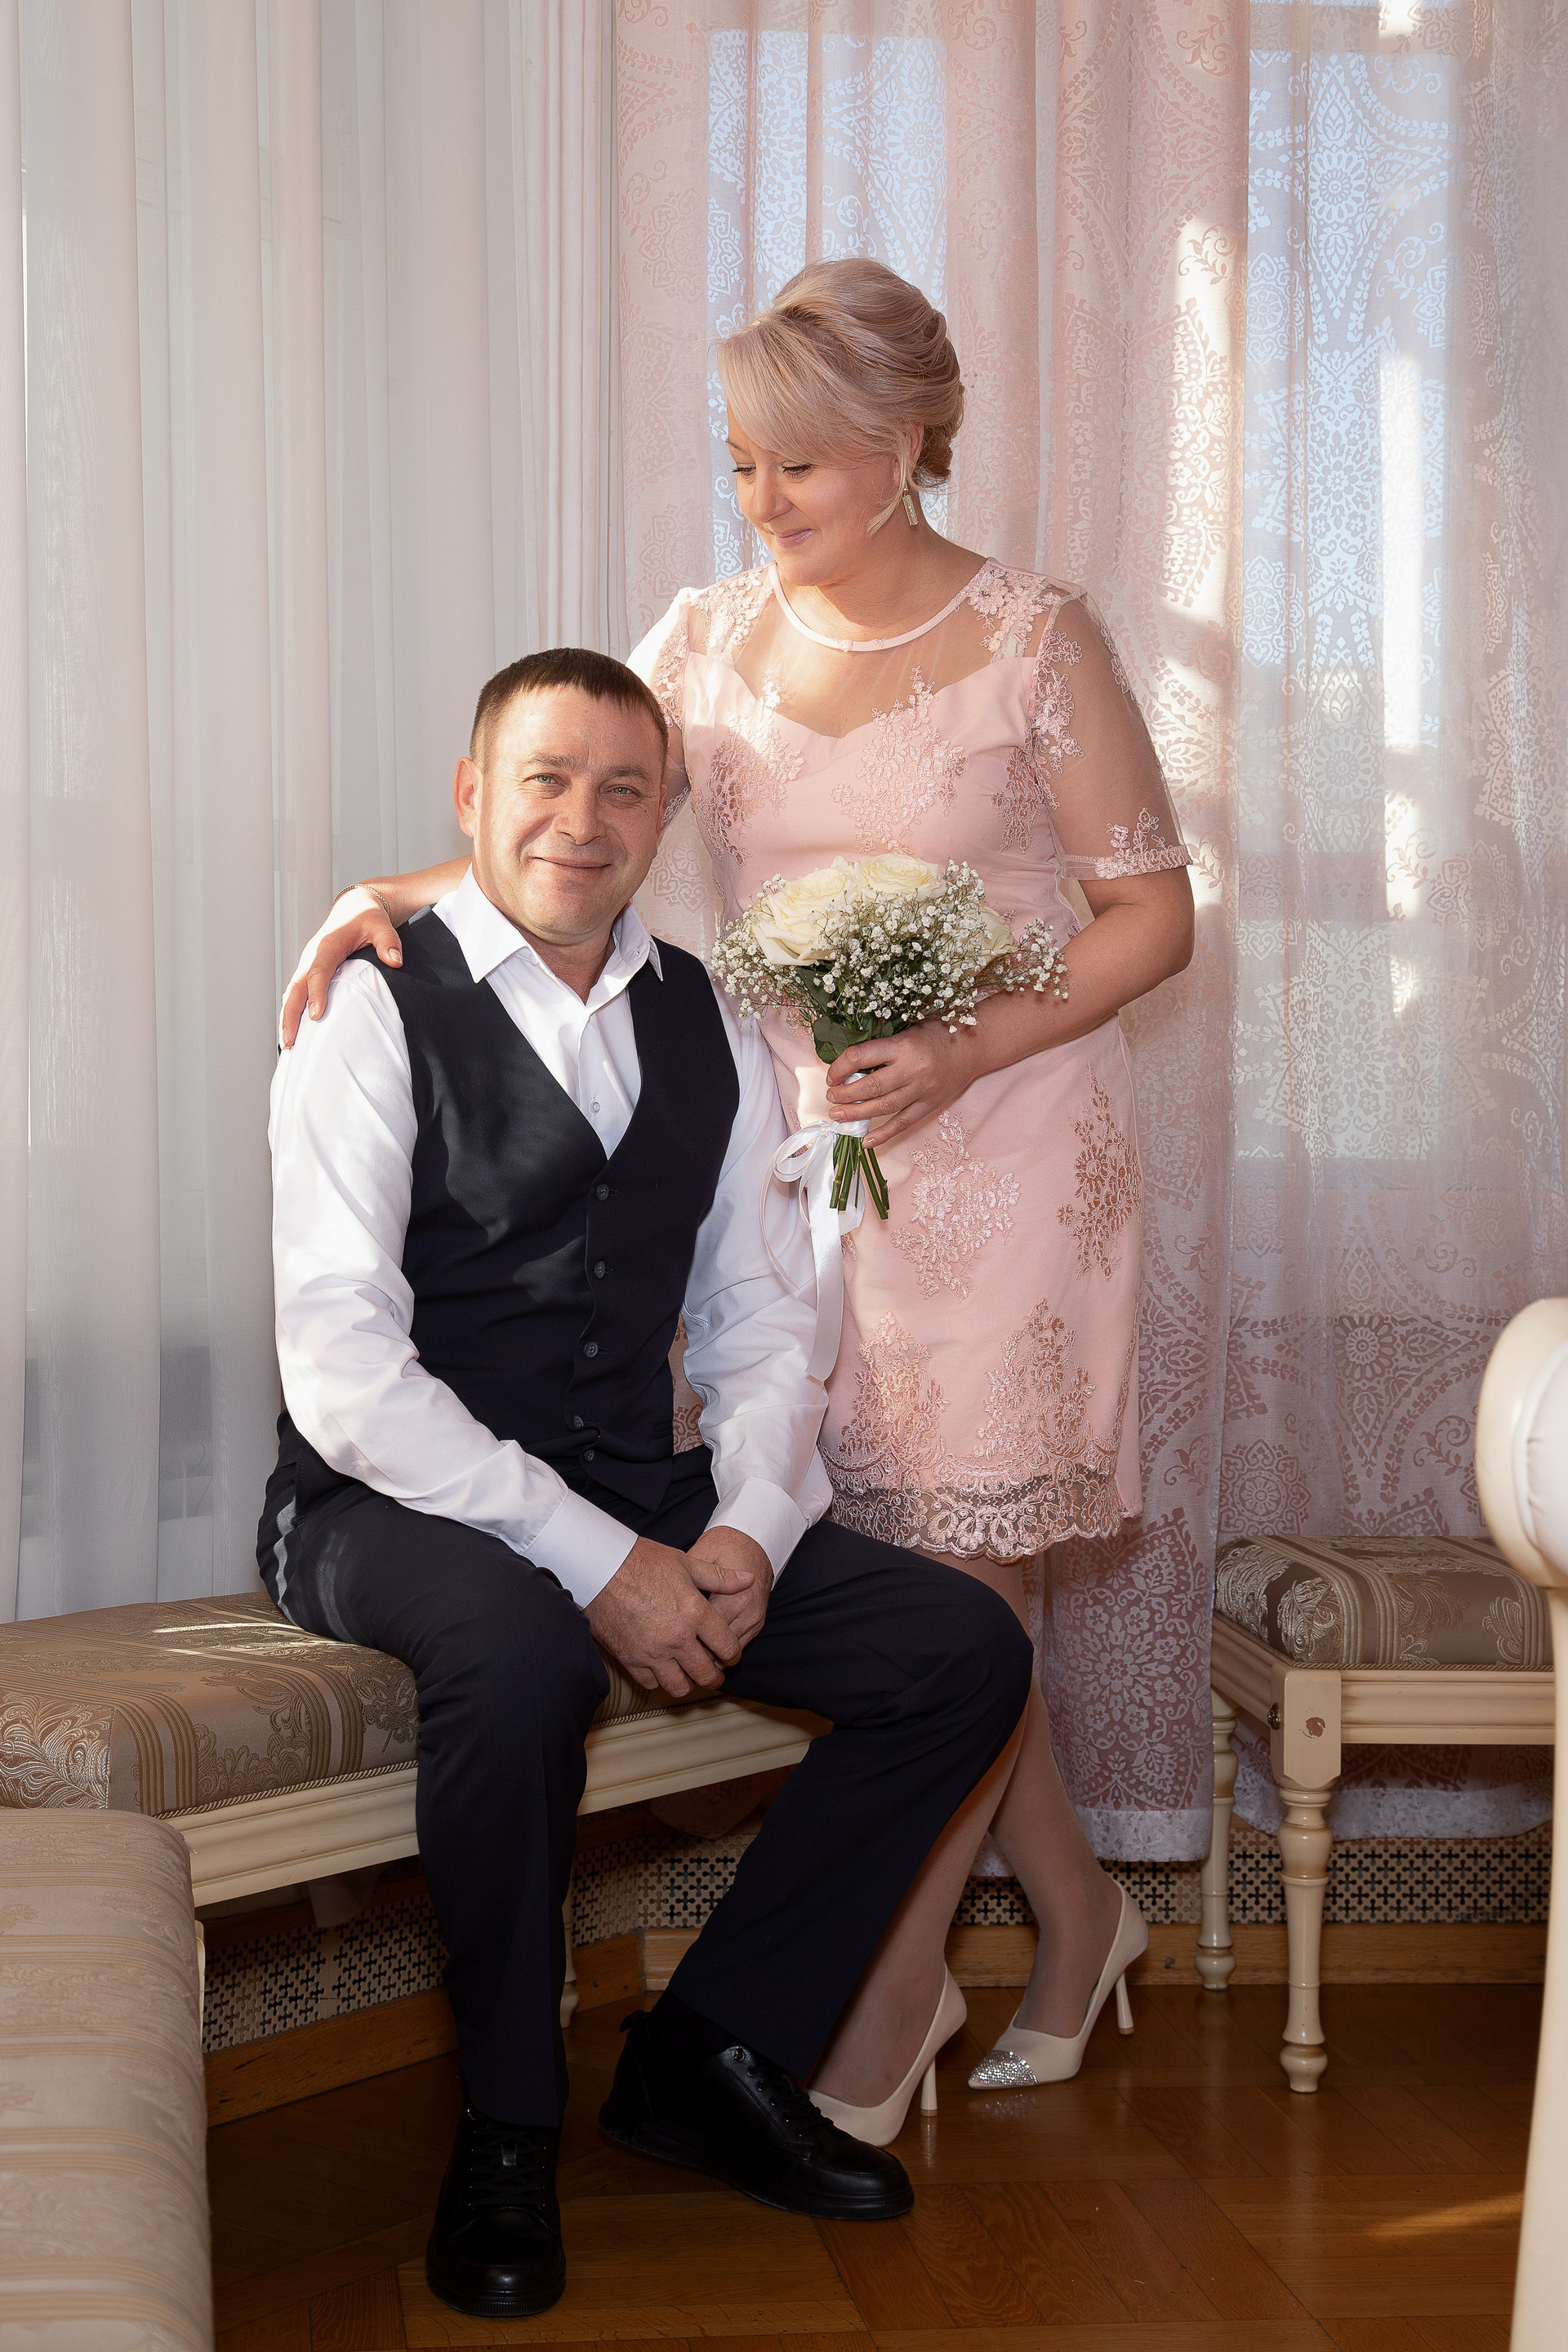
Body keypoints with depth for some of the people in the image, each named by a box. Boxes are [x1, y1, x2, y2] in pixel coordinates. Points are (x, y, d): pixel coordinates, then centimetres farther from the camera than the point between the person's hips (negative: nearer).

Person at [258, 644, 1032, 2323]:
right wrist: (596, 1564, -24)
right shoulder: (374, 1008, -9)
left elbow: (761, 1322, 10)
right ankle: (507, 2129, -13)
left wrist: (746, 1530, -11)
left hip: (636, 1495, 6)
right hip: (396, 1502, -6)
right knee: (524, 1652, -38)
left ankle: (711, 2057, 4)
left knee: (967, 1652, -9)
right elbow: (342, 1369, -17)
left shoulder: (707, 1030, 10)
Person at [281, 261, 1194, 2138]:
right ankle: (1074, 1913, 27)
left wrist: (967, 1052, -16)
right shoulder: (714, 635, 5)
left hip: (1000, 1139, -4)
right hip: (808, 1138, 4)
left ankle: (885, 2002, 9)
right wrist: (403, 893, -17)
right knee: (900, 1562, 7)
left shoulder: (1034, 641, -7)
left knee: (947, 1565, -3)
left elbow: (1151, 916, -4)